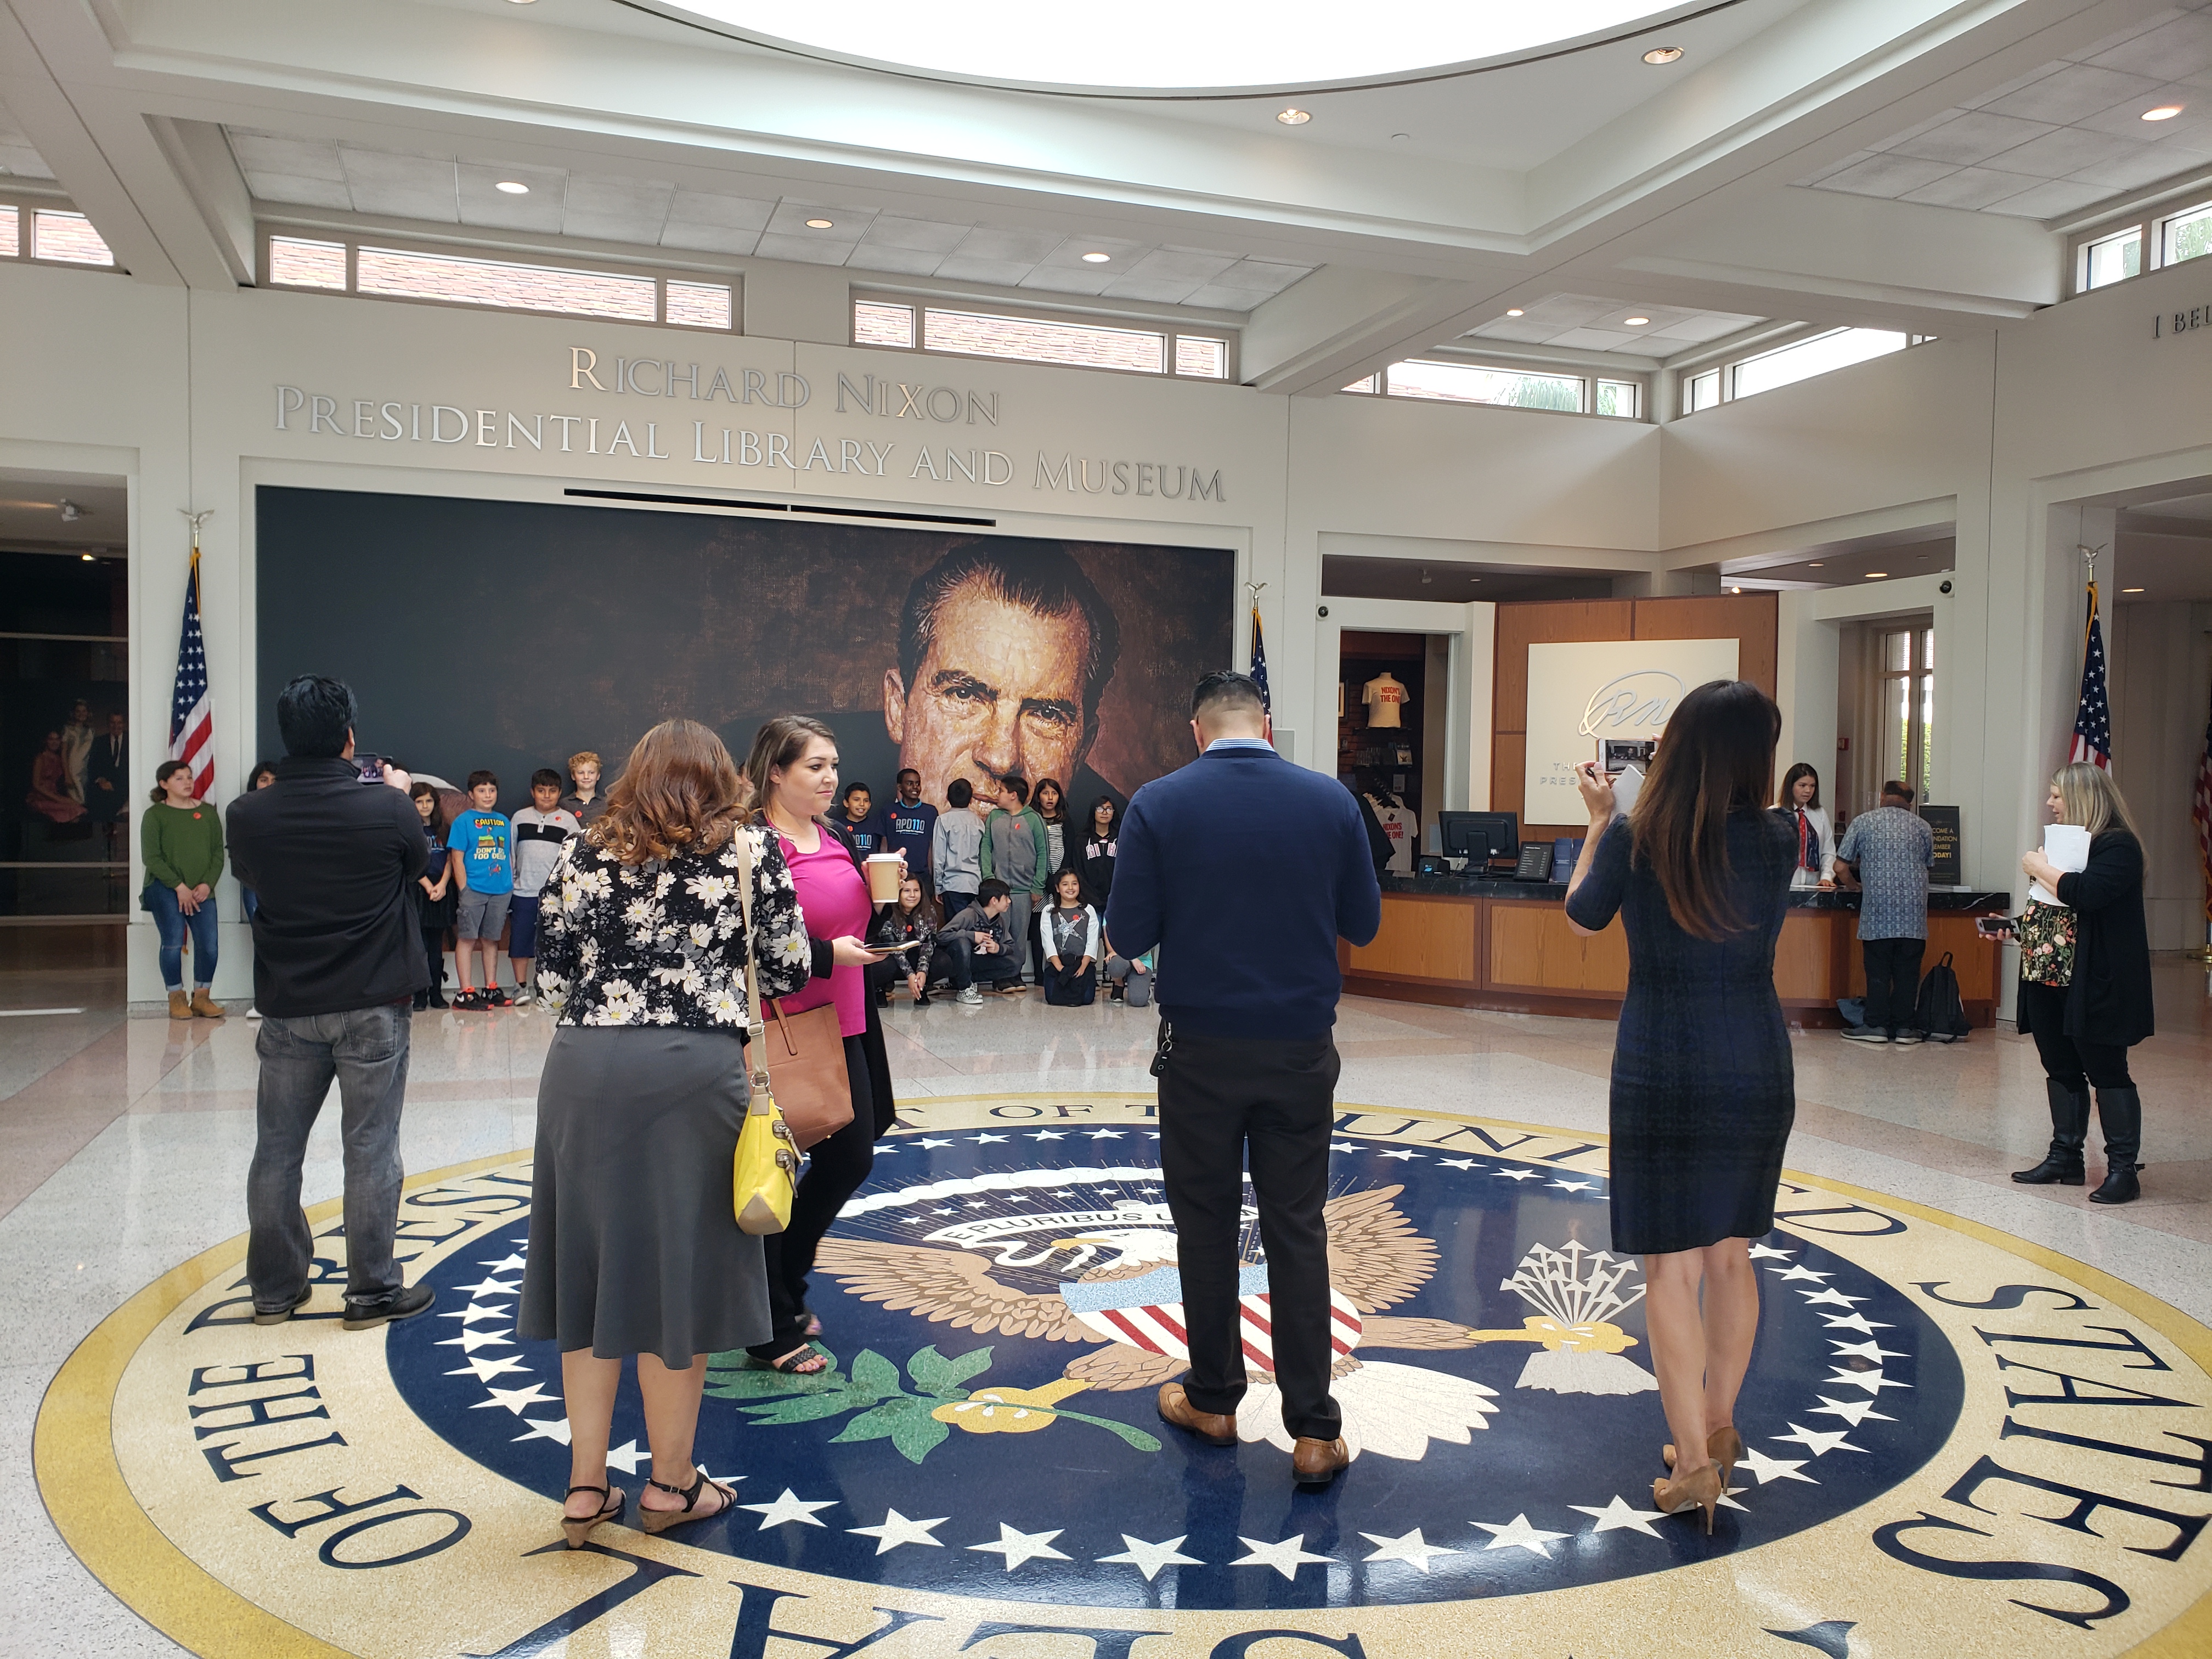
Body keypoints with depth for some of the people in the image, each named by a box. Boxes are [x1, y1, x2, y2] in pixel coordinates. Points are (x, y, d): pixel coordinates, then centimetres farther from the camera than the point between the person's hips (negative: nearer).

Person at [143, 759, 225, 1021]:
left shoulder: (207, 812, 12)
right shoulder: (155, 815, 2)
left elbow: (218, 852, 10)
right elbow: (151, 858, -4)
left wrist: (207, 884, -5)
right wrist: (179, 887, -11)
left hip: (202, 891, 3)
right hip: (165, 888, -3)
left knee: (209, 945, -8)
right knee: (174, 942, -12)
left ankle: (202, 998, 7)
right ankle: (177, 999, 2)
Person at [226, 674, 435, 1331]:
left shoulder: (249, 815, -8)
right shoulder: (388, 809, -15)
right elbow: (420, 865, 5)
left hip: (287, 1007, 3)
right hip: (373, 1007, -2)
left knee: (277, 1149, 14)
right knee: (371, 1150, 5)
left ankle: (276, 1288, 25)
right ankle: (372, 1291, 12)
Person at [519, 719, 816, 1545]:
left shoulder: (585, 851, 10)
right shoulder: (750, 846, 4)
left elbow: (550, 973, 7)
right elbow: (788, 969, 2)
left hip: (583, 1065, 3)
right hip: (693, 1067, -2)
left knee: (591, 1260, 12)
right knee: (680, 1266, 8)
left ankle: (585, 1484, 20)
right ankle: (670, 1483, 21)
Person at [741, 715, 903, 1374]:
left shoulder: (835, 836, 11)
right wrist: (826, 955, -21)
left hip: (842, 1023, 9)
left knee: (850, 1157, 15)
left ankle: (785, 1281, 37)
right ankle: (771, 1330, 19)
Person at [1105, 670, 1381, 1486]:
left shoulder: (1157, 806, -8)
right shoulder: (1330, 800, -3)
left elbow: (1128, 936, -7)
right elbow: (1363, 922, 4)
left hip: (1201, 1050, -1)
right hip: (1301, 1047, 1)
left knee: (1207, 1227, 13)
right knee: (1297, 1232, 8)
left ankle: (1213, 1401, 27)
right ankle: (1314, 1430, 10)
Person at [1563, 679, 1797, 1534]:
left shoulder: (1632, 839, -9)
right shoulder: (1775, 840, -6)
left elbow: (1582, 915, 9)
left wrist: (1598, 819, 21)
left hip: (1661, 1070, -3)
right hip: (1756, 1069, 3)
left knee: (1671, 1268, 3)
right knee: (1731, 1254, 17)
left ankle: (1693, 1466, 5)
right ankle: (1718, 1429, 32)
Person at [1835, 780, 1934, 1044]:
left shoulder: (1863, 822, 3)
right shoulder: (1923, 827, 11)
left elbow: (1841, 865, 3)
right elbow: (1928, 865, 20)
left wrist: (1858, 883, 21)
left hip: (1878, 911, -2)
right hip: (1914, 913, 2)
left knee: (1878, 970, 3)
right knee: (1908, 970, 5)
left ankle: (1876, 1025, 3)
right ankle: (1904, 1027, 7)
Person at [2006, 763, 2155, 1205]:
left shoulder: (2117, 845, -12)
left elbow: (2086, 894, -28)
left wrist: (2040, 868, -16)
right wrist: (2014, 927, 11)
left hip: (2094, 984, -9)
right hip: (2049, 978, 9)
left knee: (2106, 1072, -4)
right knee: (2062, 1071, 13)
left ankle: (2123, 1169, 2)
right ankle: (2065, 1158, 20)